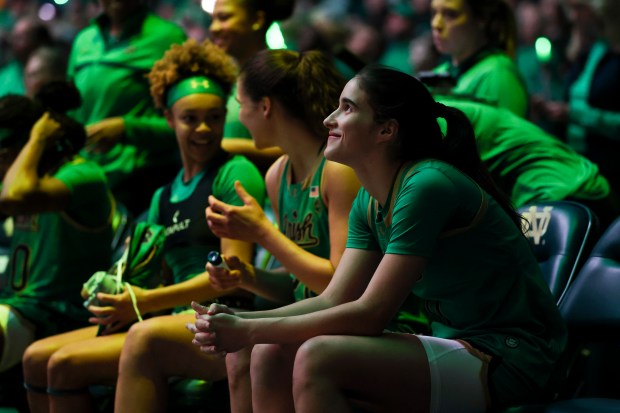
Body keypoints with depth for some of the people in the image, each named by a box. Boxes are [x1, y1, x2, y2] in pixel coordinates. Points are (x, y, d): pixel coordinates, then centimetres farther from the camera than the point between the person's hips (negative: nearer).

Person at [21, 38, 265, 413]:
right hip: (175, 319, 8)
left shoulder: (236, 173, -3)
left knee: (67, 364, -20)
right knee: (37, 358, -1)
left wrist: (149, 301, -15)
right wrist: (116, 297, -4)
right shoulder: (164, 196, 20)